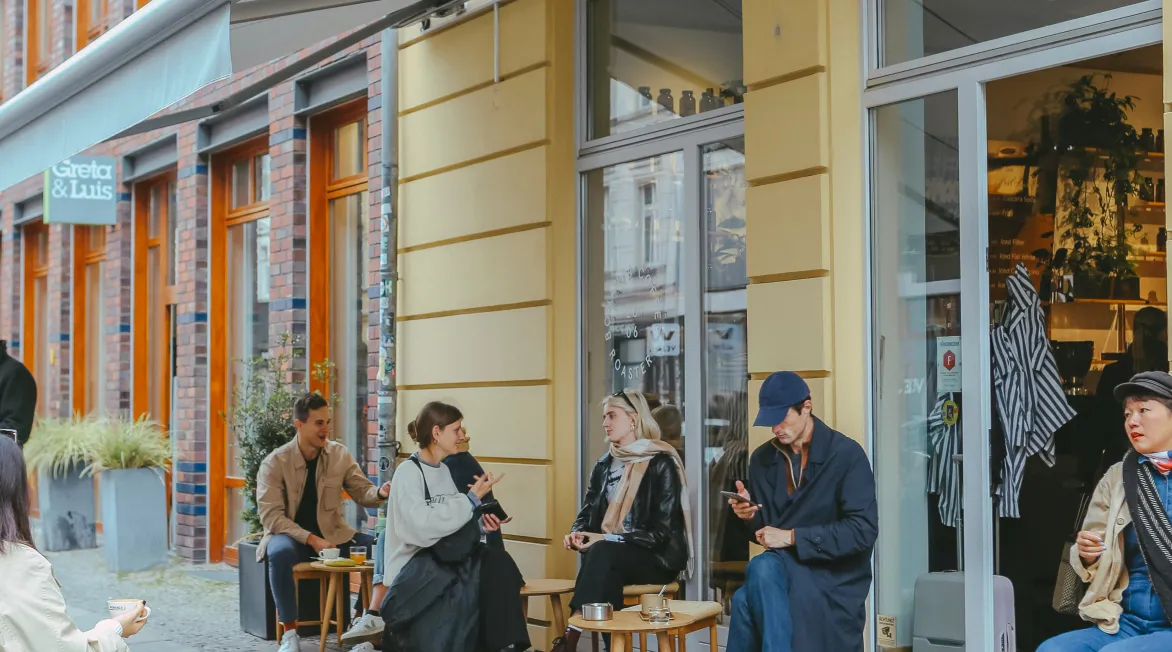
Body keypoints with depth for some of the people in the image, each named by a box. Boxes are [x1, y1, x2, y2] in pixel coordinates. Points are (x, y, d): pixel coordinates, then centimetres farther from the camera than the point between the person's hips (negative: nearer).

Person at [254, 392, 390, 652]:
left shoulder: (340, 454, 0)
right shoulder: (274, 463, -11)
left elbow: (362, 492, 3)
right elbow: (271, 516, -17)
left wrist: (380, 492, -22)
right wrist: (311, 539, -28)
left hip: (332, 533, 4)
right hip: (290, 534, -3)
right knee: (280, 553, -38)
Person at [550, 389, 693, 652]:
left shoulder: (661, 464, -8)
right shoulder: (604, 465, 12)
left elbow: (661, 531, -15)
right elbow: (587, 514, 12)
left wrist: (607, 539, -24)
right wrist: (577, 533, -14)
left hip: (658, 558, -4)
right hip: (613, 557, 5)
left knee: (602, 553, -34)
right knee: (605, 571, -33)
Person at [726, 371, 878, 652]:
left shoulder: (846, 454, -8)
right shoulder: (762, 458, 7)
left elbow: (864, 530, -16)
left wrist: (792, 537, -19)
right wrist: (750, 515, -9)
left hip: (835, 575, -5)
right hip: (784, 566, 5)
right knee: (761, 569, -34)